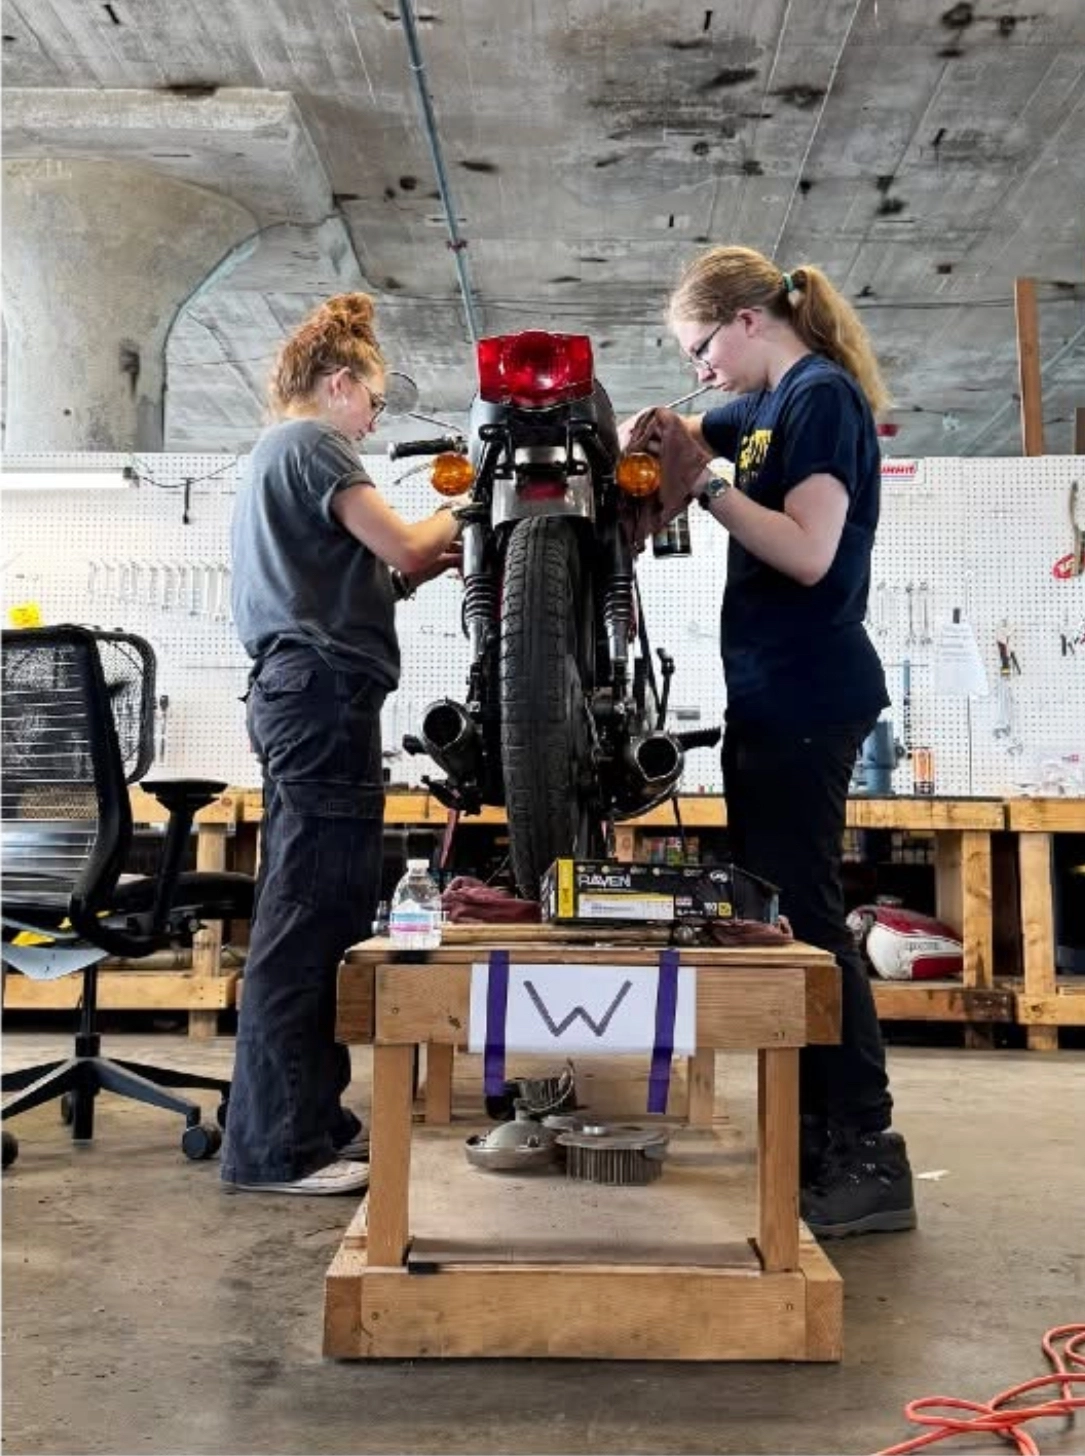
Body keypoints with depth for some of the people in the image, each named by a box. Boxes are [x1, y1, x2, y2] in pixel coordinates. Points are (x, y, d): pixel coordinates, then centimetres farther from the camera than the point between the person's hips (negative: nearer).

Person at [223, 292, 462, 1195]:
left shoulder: (272, 454, 28)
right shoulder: (311, 442, -3)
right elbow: (403, 545, -11)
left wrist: (425, 566, 12)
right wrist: (458, 518, 8)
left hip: (295, 690, 11)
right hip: (325, 689, -11)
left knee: (321, 915, 10)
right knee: (308, 917, -11)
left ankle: (312, 1120, 16)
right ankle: (277, 1145, -7)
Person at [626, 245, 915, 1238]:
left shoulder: (822, 394, -8)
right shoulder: (769, 405, 18)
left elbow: (810, 554, -19)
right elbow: (680, 432, 32)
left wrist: (705, 487, -16)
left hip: (807, 699, -10)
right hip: (768, 695, 10)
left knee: (805, 916, -9)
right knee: (769, 914, 11)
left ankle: (869, 1157, -1)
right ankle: (811, 1139, 21)